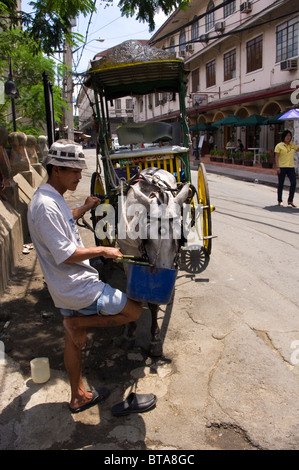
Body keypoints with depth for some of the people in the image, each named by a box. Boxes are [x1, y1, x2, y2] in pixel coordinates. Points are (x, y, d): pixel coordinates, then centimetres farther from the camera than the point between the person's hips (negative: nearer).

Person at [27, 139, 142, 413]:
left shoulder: (54, 198, 9)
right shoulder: (45, 205, -23)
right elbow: (66, 254, -26)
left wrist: (84, 208, 24)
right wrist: (102, 251, -15)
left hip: (69, 287, 10)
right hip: (79, 288, -10)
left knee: (74, 340, 21)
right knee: (134, 310, -1)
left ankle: (78, 397, 37)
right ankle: (77, 321, 1)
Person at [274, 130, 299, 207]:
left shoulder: (292, 145, 13)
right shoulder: (279, 145, -1)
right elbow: (276, 157, -5)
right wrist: (277, 167, -13)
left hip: (291, 167, 4)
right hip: (282, 167, -4)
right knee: (281, 184, 3)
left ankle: (290, 201, 5)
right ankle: (280, 201, 15)